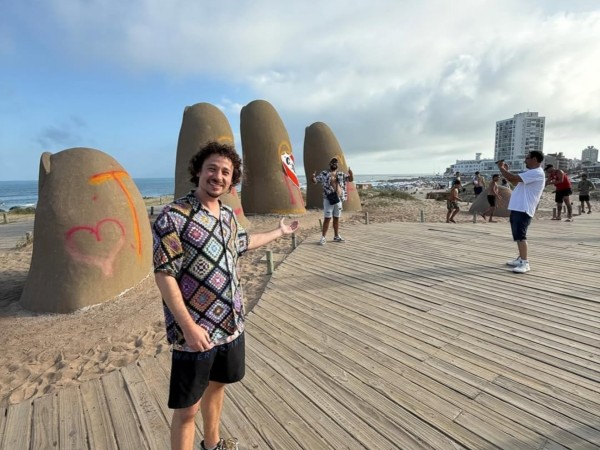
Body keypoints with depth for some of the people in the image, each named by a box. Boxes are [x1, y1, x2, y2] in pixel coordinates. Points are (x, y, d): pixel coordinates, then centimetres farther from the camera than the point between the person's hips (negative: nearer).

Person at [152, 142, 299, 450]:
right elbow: (163, 274, -19)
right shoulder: (174, 216, -18)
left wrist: (280, 232, 34)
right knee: (187, 408, 9)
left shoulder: (228, 215, 4)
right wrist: (188, 326, -22)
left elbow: (242, 243, 24)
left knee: (217, 385, 26)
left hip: (231, 324, 8)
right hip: (196, 330, -7)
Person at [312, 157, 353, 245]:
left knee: (336, 218, 12)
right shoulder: (324, 173, -1)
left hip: (338, 199, 4)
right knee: (327, 218, -6)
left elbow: (351, 179, 8)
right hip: (328, 199, -4)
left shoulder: (341, 174, 10)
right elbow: (315, 181, -1)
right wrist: (313, 178, -25)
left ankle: (336, 236, 22)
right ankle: (323, 237, 1)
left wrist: (350, 174, -14)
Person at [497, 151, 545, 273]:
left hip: (523, 209, -11)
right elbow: (515, 183, 27)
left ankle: (525, 263, -13)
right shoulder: (530, 173, 20)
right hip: (517, 208, 11)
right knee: (518, 235, 16)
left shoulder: (537, 173, -14)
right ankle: (521, 259, 25)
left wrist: (501, 168, -7)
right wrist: (506, 170, 19)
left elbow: (514, 178, -21)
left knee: (520, 235, -15)